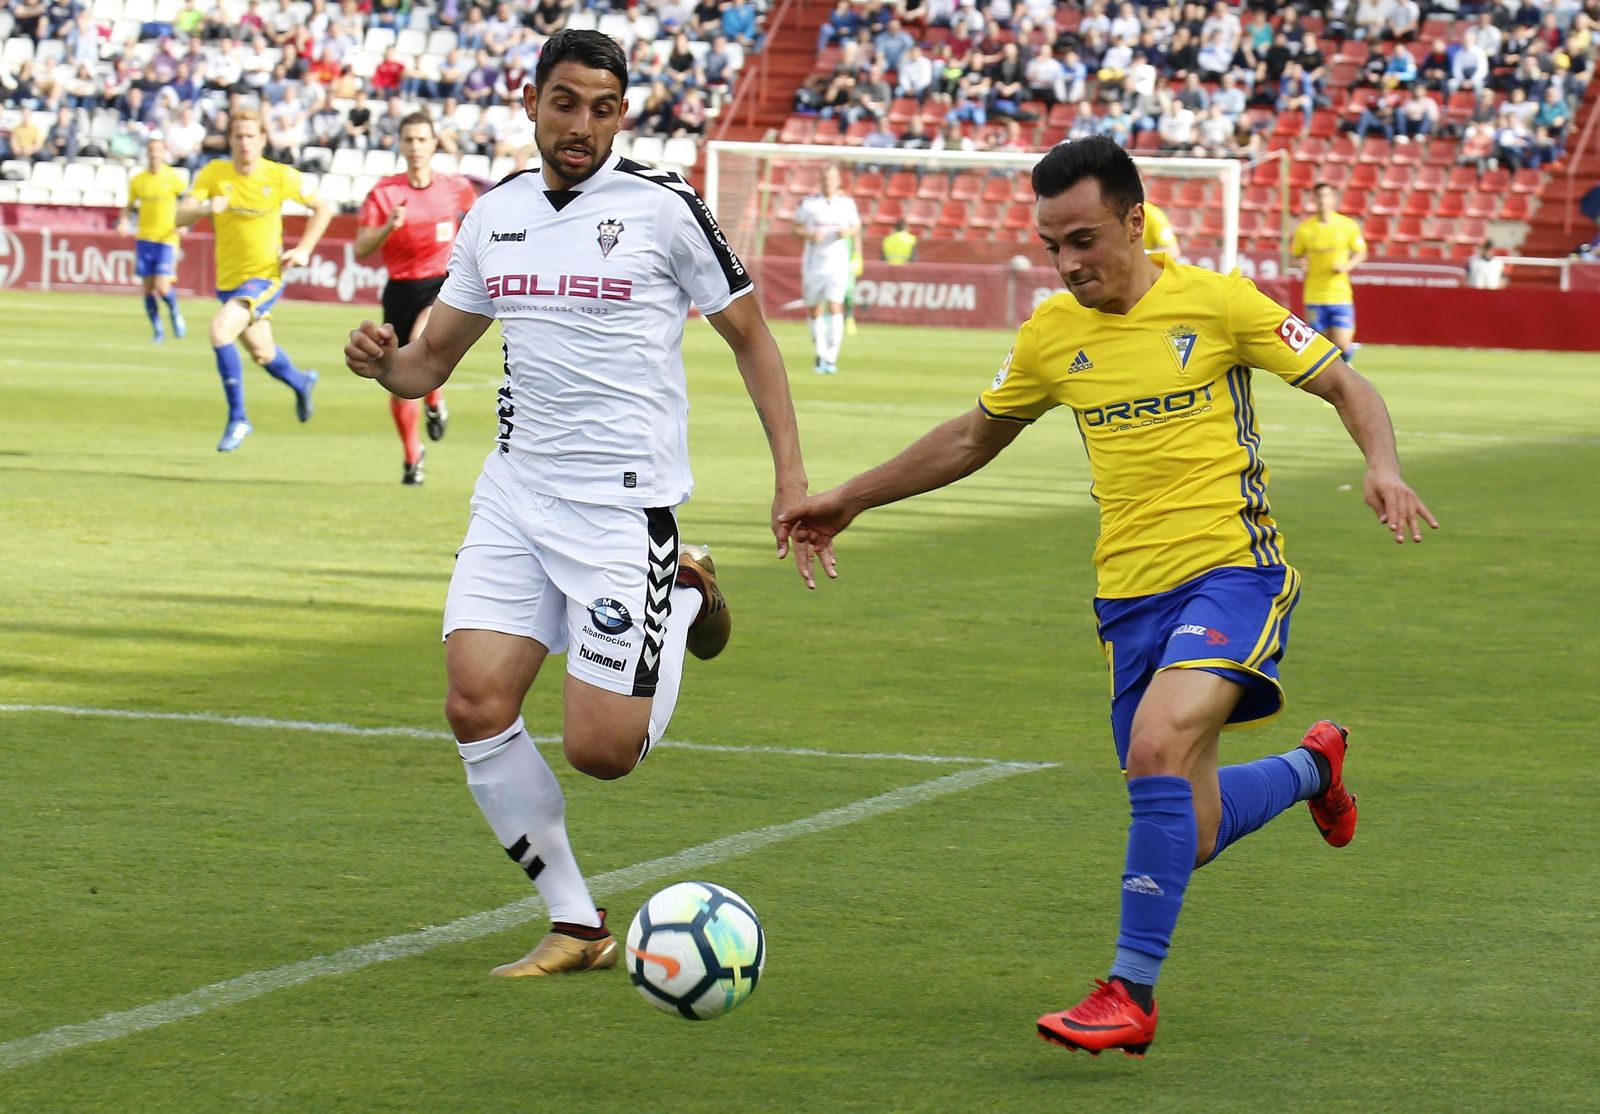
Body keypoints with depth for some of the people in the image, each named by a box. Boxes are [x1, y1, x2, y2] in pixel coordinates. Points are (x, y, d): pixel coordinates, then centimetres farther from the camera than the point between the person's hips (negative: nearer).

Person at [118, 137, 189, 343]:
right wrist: (124, 222, -4)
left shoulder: (174, 178, -4)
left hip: (167, 239, -3)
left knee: (162, 287, -13)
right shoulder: (137, 180, 4)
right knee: (148, 288, 2)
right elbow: (129, 206, 15)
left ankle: (175, 314, 16)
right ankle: (157, 329, 17)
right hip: (144, 238, 3)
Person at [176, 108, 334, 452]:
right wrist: (204, 208, -37)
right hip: (228, 278, 4)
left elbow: (322, 208, 2)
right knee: (262, 354, 20)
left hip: (265, 276, -4)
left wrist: (303, 250, -7)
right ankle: (301, 383, 56)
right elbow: (180, 217, -16)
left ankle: (237, 418, -14)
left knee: (220, 330, -27)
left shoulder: (281, 176, -12)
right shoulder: (213, 174, -8)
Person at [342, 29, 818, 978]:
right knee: (476, 705, -11)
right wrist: (383, 361, -8)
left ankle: (685, 598, 23)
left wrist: (791, 474, -4)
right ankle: (577, 926, 4)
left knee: (600, 750, -8)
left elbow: (750, 336, 3)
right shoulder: (496, 216, 9)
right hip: (518, 496, 5)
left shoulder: (664, 208, -6)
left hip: (625, 506, -5)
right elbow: (432, 361, 15)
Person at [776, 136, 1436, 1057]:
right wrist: (850, 499, 24)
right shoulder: (1051, 335, 8)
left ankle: (1132, 993, -20)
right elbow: (974, 437, 24)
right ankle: (1312, 766, 38)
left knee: (1157, 749, -28)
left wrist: (1384, 467, -20)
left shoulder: (1215, 301, -6)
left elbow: (1346, 386, 0)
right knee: (1189, 836, 4)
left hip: (1232, 572, -5)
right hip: (1130, 593, 5)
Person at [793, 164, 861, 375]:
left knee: (835, 307, -15)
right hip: (813, 264, 1)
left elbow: (856, 226, 15)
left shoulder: (847, 203, 3)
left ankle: (831, 359, -18)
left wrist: (848, 232, -8)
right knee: (815, 310, 8)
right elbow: (796, 225, 5)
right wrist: (810, 235, -14)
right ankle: (820, 355, 26)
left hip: (838, 264, -1)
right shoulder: (809, 203, -1)